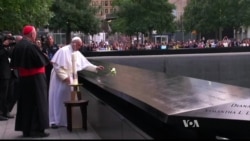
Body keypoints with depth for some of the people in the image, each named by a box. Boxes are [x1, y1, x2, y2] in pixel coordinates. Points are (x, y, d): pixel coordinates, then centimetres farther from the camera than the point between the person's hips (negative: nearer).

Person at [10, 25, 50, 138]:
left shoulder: (18, 45, 6)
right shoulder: (31, 45, -19)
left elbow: (14, 63, 12)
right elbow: (42, 61, -18)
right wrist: (46, 60, 3)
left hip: (23, 78, 8)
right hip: (35, 78, -8)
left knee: (26, 102, 12)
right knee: (37, 102, -1)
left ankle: (26, 129, 17)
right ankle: (36, 129, -1)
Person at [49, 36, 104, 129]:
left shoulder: (77, 53, 6)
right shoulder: (63, 51, -16)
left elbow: (85, 64, 9)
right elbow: (56, 64, -18)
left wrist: (95, 68, -2)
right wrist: (64, 76, -20)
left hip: (70, 79, 7)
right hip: (60, 79, -7)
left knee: (67, 99, 8)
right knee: (57, 99, -3)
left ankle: (65, 120, 15)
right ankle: (55, 121, 3)